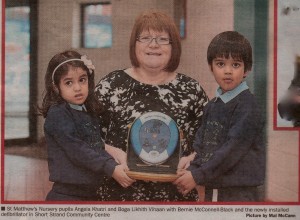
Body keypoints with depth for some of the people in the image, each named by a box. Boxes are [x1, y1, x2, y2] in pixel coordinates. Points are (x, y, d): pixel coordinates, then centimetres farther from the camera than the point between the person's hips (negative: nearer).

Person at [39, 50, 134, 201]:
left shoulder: (89, 113, 12)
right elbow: (77, 151, -19)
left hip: (90, 192, 7)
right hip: (67, 194, -7)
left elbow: (98, 147, 12)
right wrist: (111, 168, -21)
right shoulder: (58, 115, -12)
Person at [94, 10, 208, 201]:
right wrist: (115, 153, -14)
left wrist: (190, 159, -11)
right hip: (120, 195, -1)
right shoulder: (111, 85, 1)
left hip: (177, 195, 1)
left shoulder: (192, 90, 4)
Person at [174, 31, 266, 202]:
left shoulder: (247, 106, -13)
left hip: (240, 192, -7)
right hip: (212, 190, 7)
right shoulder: (212, 106, 11)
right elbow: (201, 144, 7)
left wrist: (198, 176, -19)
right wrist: (192, 170, -12)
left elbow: (233, 149, -19)